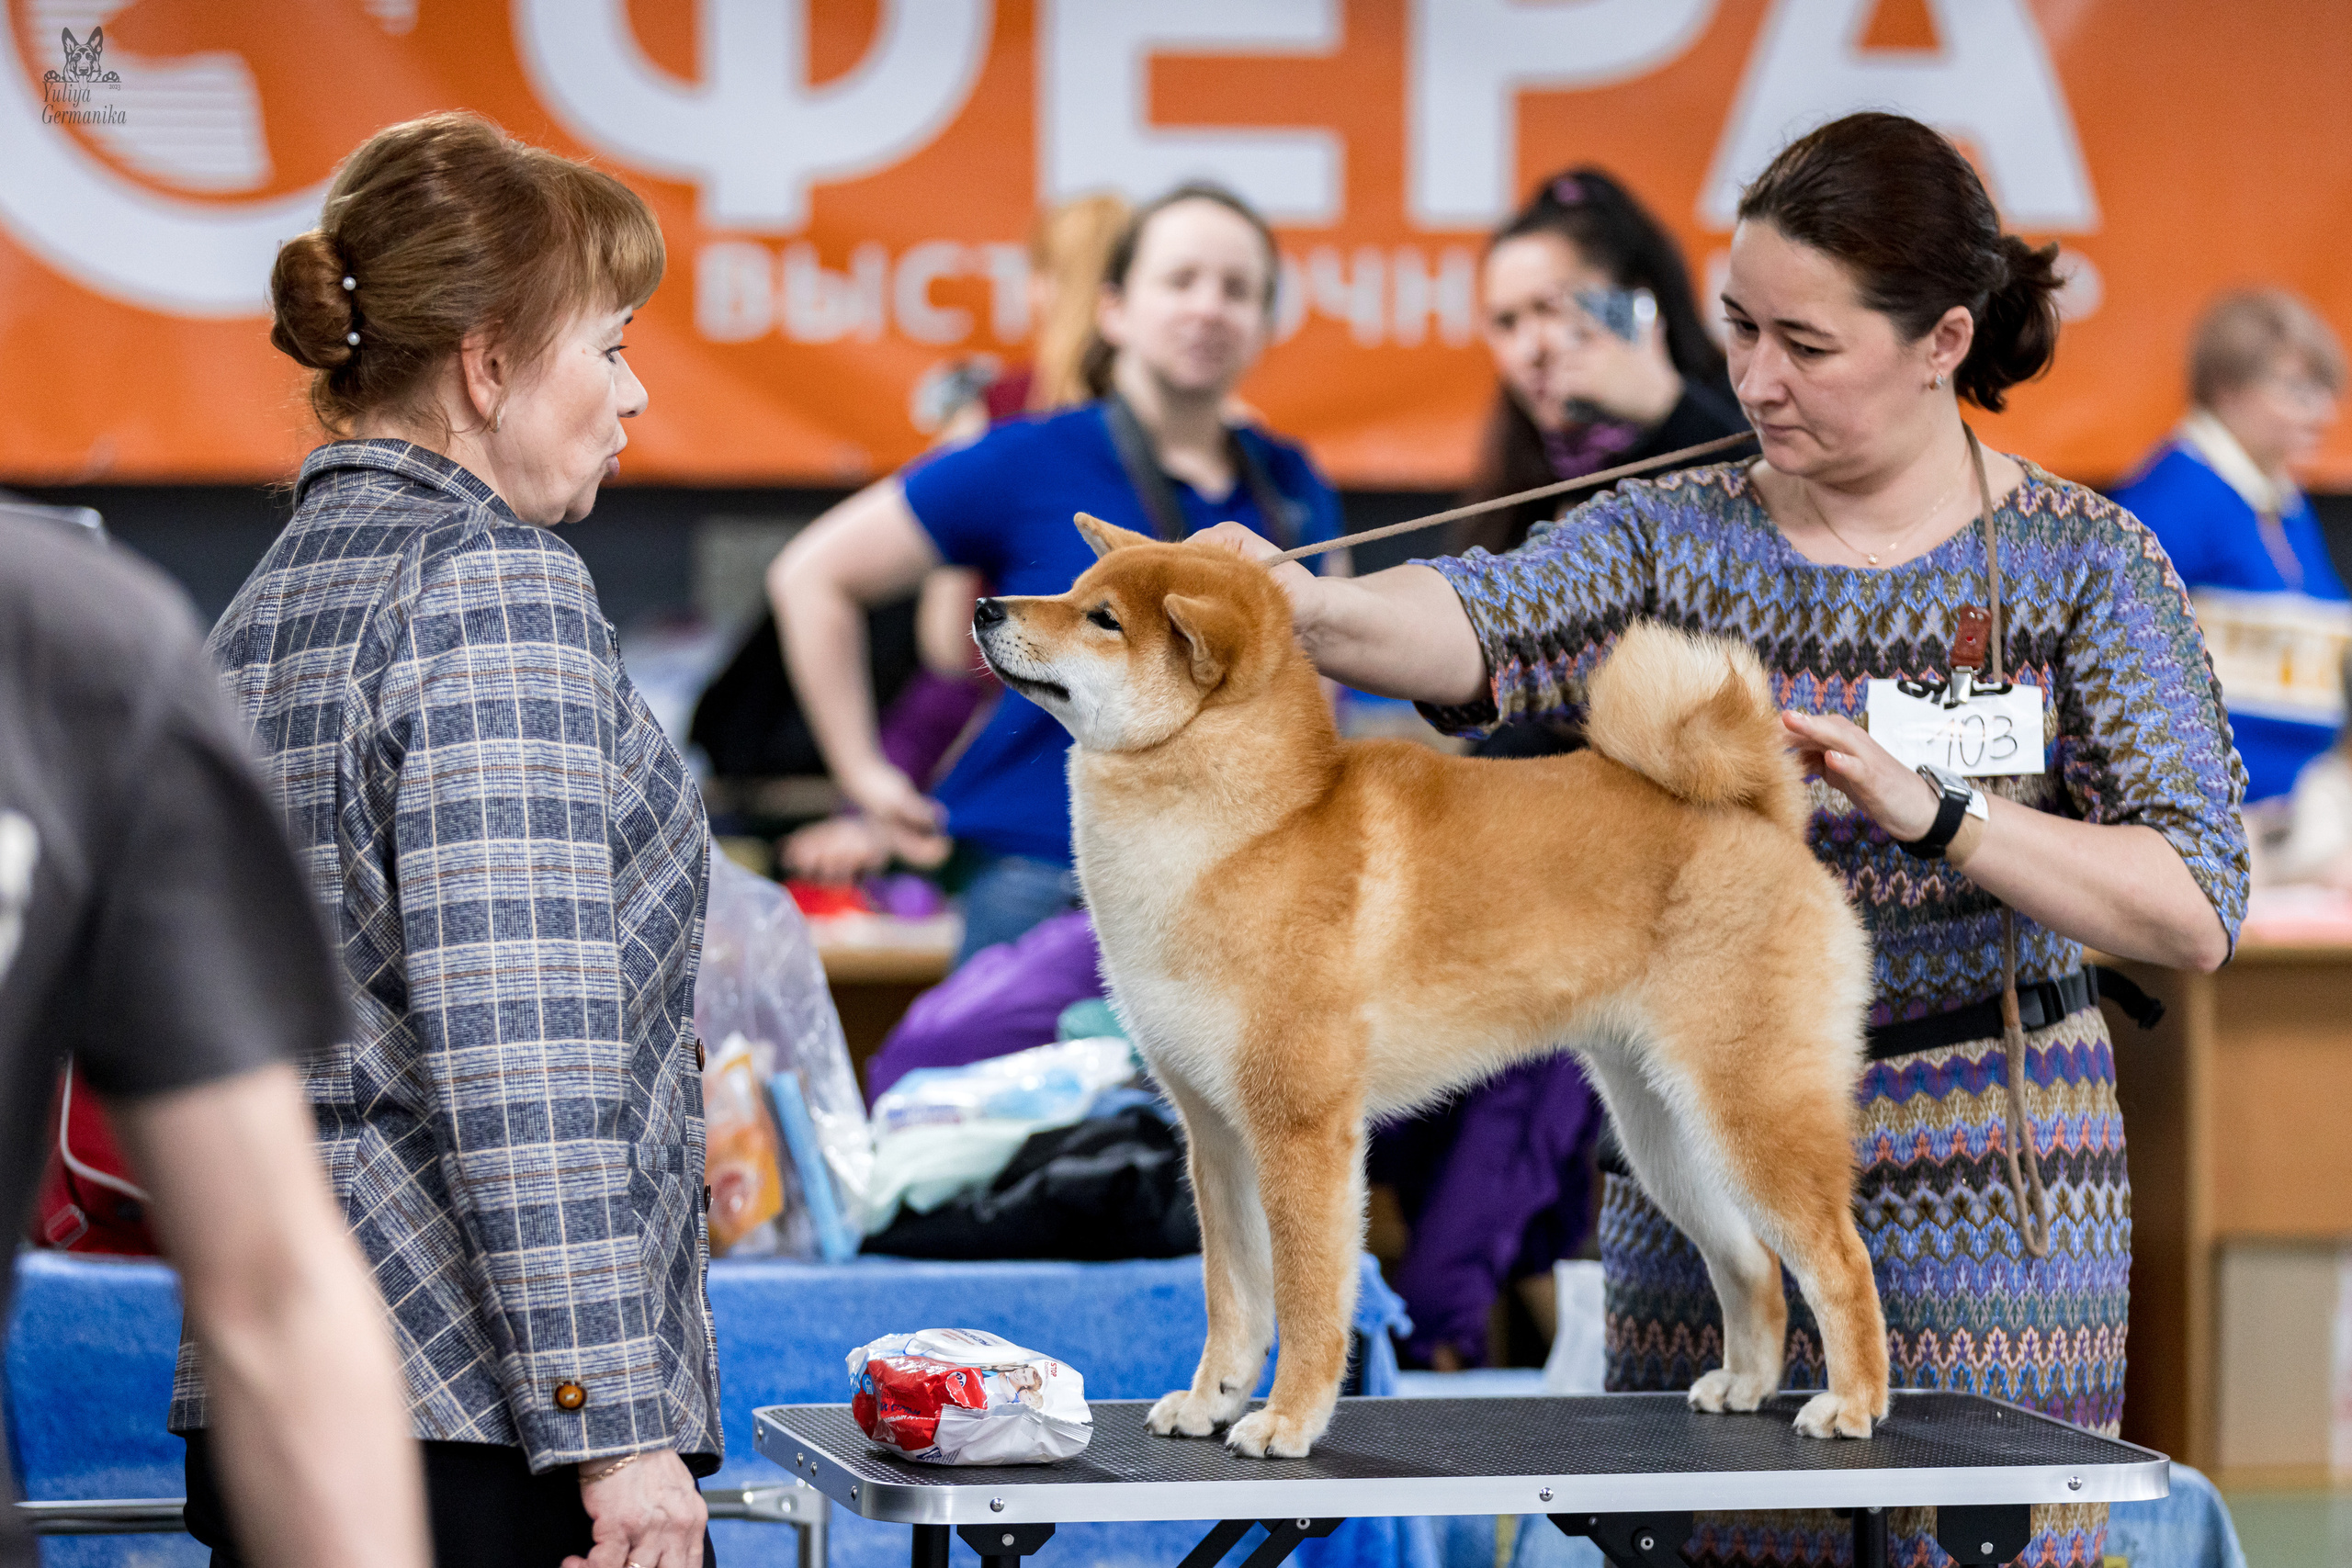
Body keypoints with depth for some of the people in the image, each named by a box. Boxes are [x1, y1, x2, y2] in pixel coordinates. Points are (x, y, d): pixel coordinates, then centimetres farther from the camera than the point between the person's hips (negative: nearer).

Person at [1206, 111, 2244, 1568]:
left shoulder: (2086, 562, -4)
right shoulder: (1676, 541, 3)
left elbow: (2197, 912, -12)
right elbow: (1476, 625, -17)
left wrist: (1937, 814, -25)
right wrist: (1298, 603, -39)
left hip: (1985, 1191, -2)